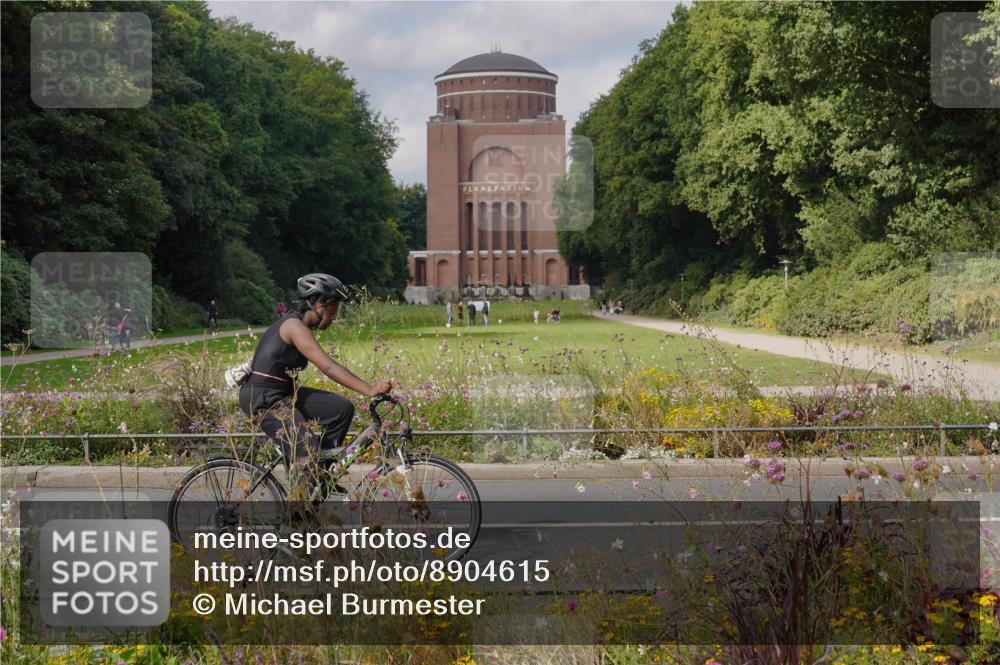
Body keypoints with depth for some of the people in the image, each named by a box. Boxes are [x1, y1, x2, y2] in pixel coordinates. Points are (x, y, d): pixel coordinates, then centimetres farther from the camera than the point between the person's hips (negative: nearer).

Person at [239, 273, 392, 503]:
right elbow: (329, 367, -27)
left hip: (282, 394, 10)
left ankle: (323, 469, 11)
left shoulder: (299, 325, 12)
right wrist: (370, 389, -32)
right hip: (262, 399, -10)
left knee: (342, 408, 2)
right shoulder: (295, 326, -19)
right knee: (308, 455, -18)